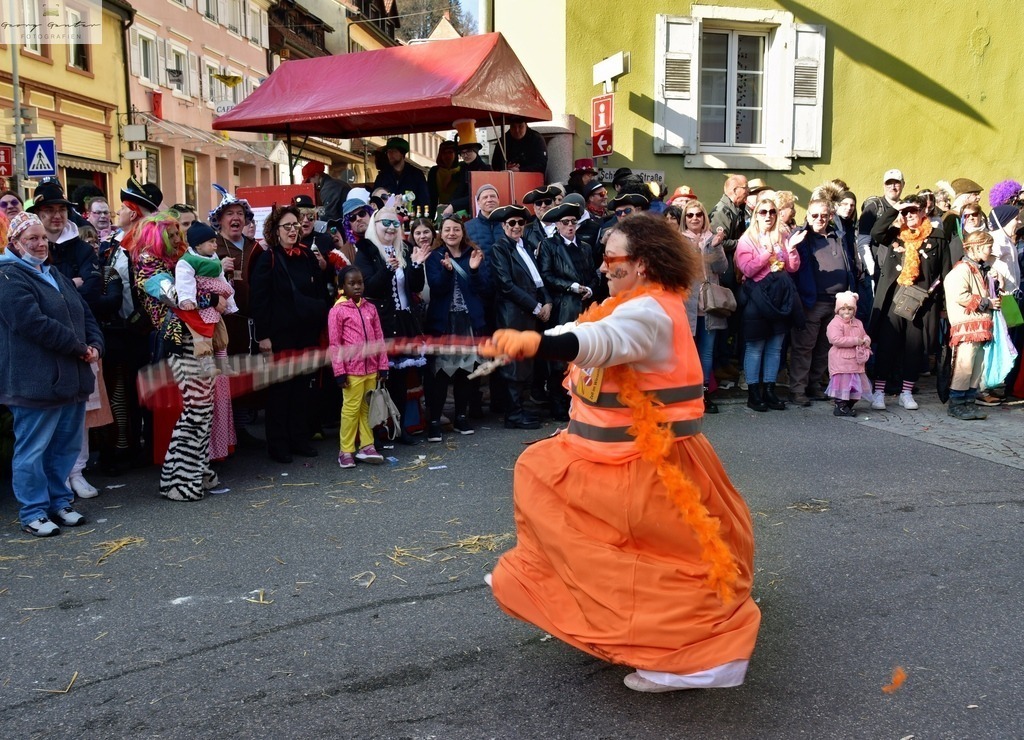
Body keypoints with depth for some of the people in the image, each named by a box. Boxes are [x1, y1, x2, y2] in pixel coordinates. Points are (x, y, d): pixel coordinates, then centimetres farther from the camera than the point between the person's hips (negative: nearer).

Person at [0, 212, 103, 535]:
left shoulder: (56, 276, 18)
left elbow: (86, 314, 17)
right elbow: (35, 323, -21)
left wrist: (95, 345, -2)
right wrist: (79, 346, -14)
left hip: (72, 378, 8)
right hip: (36, 382, -8)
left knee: (66, 446, 15)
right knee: (33, 449, 1)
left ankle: (59, 502, 27)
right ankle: (33, 513, 12)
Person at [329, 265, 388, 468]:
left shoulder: (370, 308, 8)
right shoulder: (337, 311, -5)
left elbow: (379, 338, 10)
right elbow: (334, 344, -6)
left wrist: (383, 365, 7)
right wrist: (339, 371, -9)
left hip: (371, 368, 5)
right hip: (352, 369, -4)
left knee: (367, 408, 11)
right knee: (351, 408, 0)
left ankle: (366, 446, 18)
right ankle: (346, 451, 9)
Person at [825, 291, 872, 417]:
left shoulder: (858, 323, 13)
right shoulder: (835, 323, -12)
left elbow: (864, 335, 25)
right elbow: (836, 340, -23)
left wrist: (866, 340, -2)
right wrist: (856, 341, -19)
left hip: (856, 361, 8)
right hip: (841, 362, -8)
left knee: (855, 385, 11)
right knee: (842, 383, -8)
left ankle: (849, 405, 23)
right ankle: (841, 407, 0)